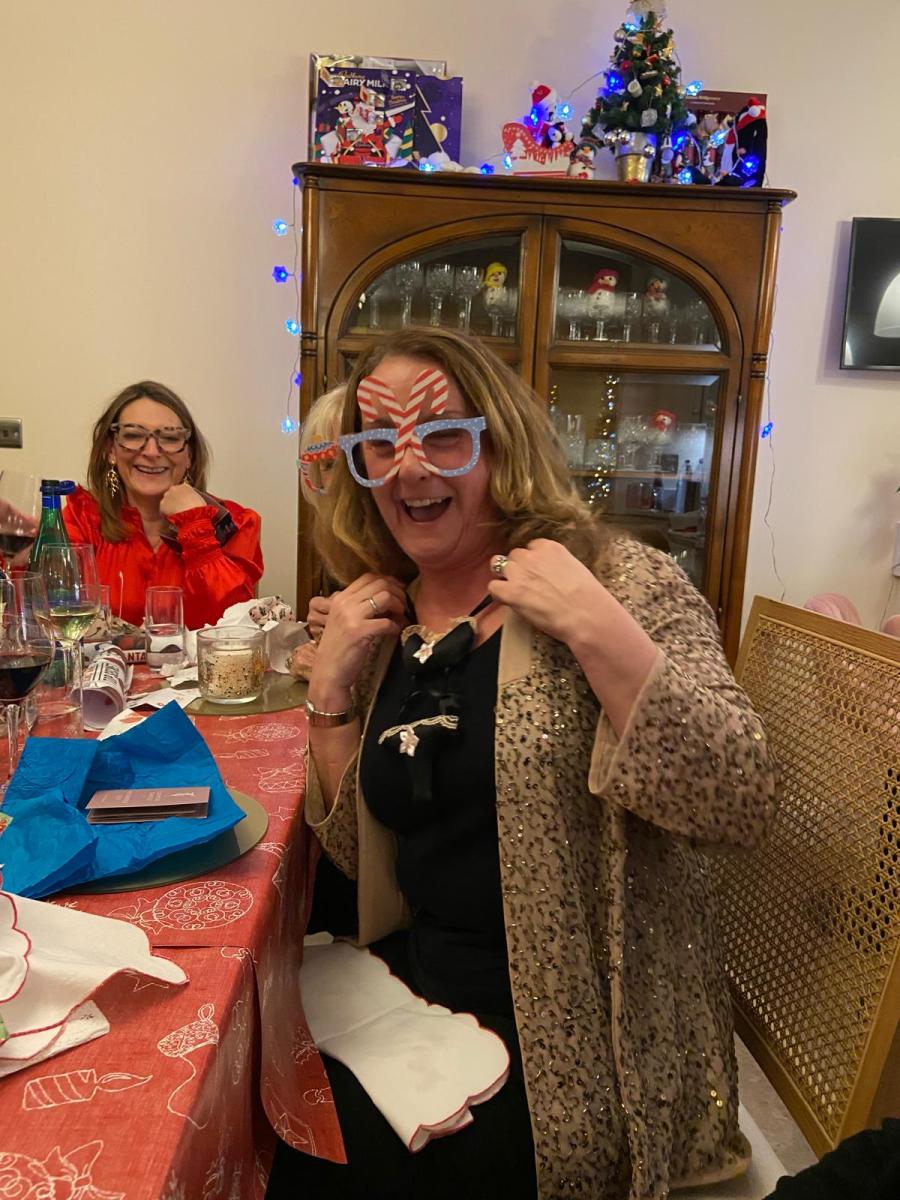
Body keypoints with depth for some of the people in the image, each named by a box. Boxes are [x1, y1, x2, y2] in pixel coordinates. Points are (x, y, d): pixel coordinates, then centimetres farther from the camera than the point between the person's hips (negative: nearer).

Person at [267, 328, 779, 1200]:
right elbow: (360, 851, 5)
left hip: (576, 1044, -4)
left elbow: (742, 804, -21)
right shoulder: (384, 624, 2)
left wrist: (595, 629, -30)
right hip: (421, 1000, 5)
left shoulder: (621, 581, -13)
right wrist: (330, 690, -8)